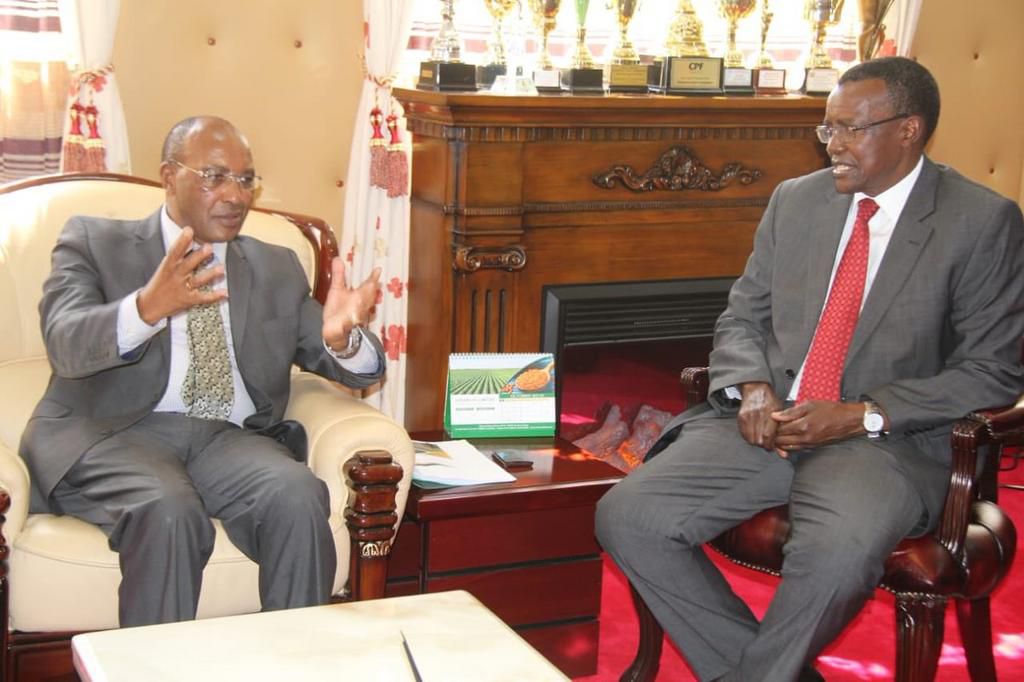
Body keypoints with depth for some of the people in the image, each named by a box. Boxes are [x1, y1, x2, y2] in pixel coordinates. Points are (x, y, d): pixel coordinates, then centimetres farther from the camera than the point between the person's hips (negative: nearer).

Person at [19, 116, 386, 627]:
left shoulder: (278, 268, 19)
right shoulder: (93, 241, 10)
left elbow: (364, 369, 13)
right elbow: (65, 345, -9)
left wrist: (341, 337, -13)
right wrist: (146, 309, -30)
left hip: (232, 439, 3)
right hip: (111, 432, -2)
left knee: (298, 496, -28)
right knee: (168, 511, -33)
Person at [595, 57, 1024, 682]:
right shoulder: (795, 200, 11)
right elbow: (743, 317, 17)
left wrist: (862, 415, -15)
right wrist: (751, 388, -7)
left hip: (886, 441, -4)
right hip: (766, 422, 5)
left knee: (836, 550, -37)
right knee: (626, 515, -16)